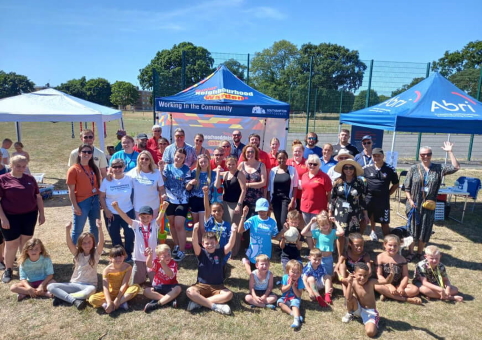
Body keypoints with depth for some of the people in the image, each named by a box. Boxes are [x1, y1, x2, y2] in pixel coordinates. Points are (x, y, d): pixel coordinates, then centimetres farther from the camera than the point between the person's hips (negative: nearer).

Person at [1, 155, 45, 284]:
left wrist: (41, 214, 7)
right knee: (11, 243, 5)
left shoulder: (30, 179, 5)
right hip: (11, 217, -3)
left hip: (29, 216, 3)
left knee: (26, 242, 13)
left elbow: (38, 197, 10)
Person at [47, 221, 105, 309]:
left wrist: (100, 229, -39)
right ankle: (74, 300, -29)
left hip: (88, 285, -3)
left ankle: (62, 296, -23)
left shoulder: (95, 253, -4)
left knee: (92, 290, -40)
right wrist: (67, 230, -30)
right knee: (50, 286, -15)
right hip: (74, 284, 3)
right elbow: (69, 244, -13)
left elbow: (101, 243, -23)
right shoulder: (77, 254, 3)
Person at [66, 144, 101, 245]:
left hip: (95, 201, 6)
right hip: (82, 203, -6)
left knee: (95, 227, 18)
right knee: (78, 230, 7)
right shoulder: (73, 169, -10)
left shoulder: (94, 168, 6)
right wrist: (75, 206, -14)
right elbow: (71, 190, -11)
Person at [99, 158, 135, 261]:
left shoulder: (129, 179, -8)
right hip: (111, 213, 1)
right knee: (114, 236, 13)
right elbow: (101, 197, -3)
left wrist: (134, 206, -6)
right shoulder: (107, 180, -8)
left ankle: (128, 254, 25)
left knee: (130, 234, 3)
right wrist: (106, 210, -9)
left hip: (128, 212, 0)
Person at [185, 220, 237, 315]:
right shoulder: (201, 253, -5)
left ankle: (198, 302, -25)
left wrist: (233, 232, -39)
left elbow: (230, 245, -19)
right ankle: (215, 306, -28)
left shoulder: (220, 252, -2)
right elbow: (195, 244, -25)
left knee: (229, 294, -28)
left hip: (217, 286, 1)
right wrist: (195, 230, -45)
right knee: (189, 292, -30)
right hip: (202, 285, -1)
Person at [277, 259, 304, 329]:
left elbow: (299, 295, -13)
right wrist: (289, 285, -19)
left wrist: (293, 286, -23)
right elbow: (282, 290, -7)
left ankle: (296, 319, -52)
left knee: (295, 303, -33)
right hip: (285, 297, 3)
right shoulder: (285, 277, -7)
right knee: (280, 302, -25)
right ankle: (293, 313, -34)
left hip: (295, 298, -3)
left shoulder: (300, 280, -12)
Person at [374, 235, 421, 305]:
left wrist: (401, 287, -20)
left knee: (415, 290, -21)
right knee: (376, 286, -36)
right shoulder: (380, 257, -6)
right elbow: (379, 275, -10)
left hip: (398, 284, 3)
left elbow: (405, 276, -2)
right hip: (385, 283, -2)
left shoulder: (402, 259, 3)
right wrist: (390, 286, -21)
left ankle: (387, 294, -24)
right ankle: (407, 299, -30)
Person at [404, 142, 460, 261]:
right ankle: (411, 253, 24)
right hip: (415, 205, -1)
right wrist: (410, 200, -11)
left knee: (425, 230, 10)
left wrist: (450, 152, -11)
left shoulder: (439, 168, 2)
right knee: (412, 229, 8)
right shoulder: (414, 169, -2)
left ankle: (419, 253, 27)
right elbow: (407, 187, -1)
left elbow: (456, 167, -8)